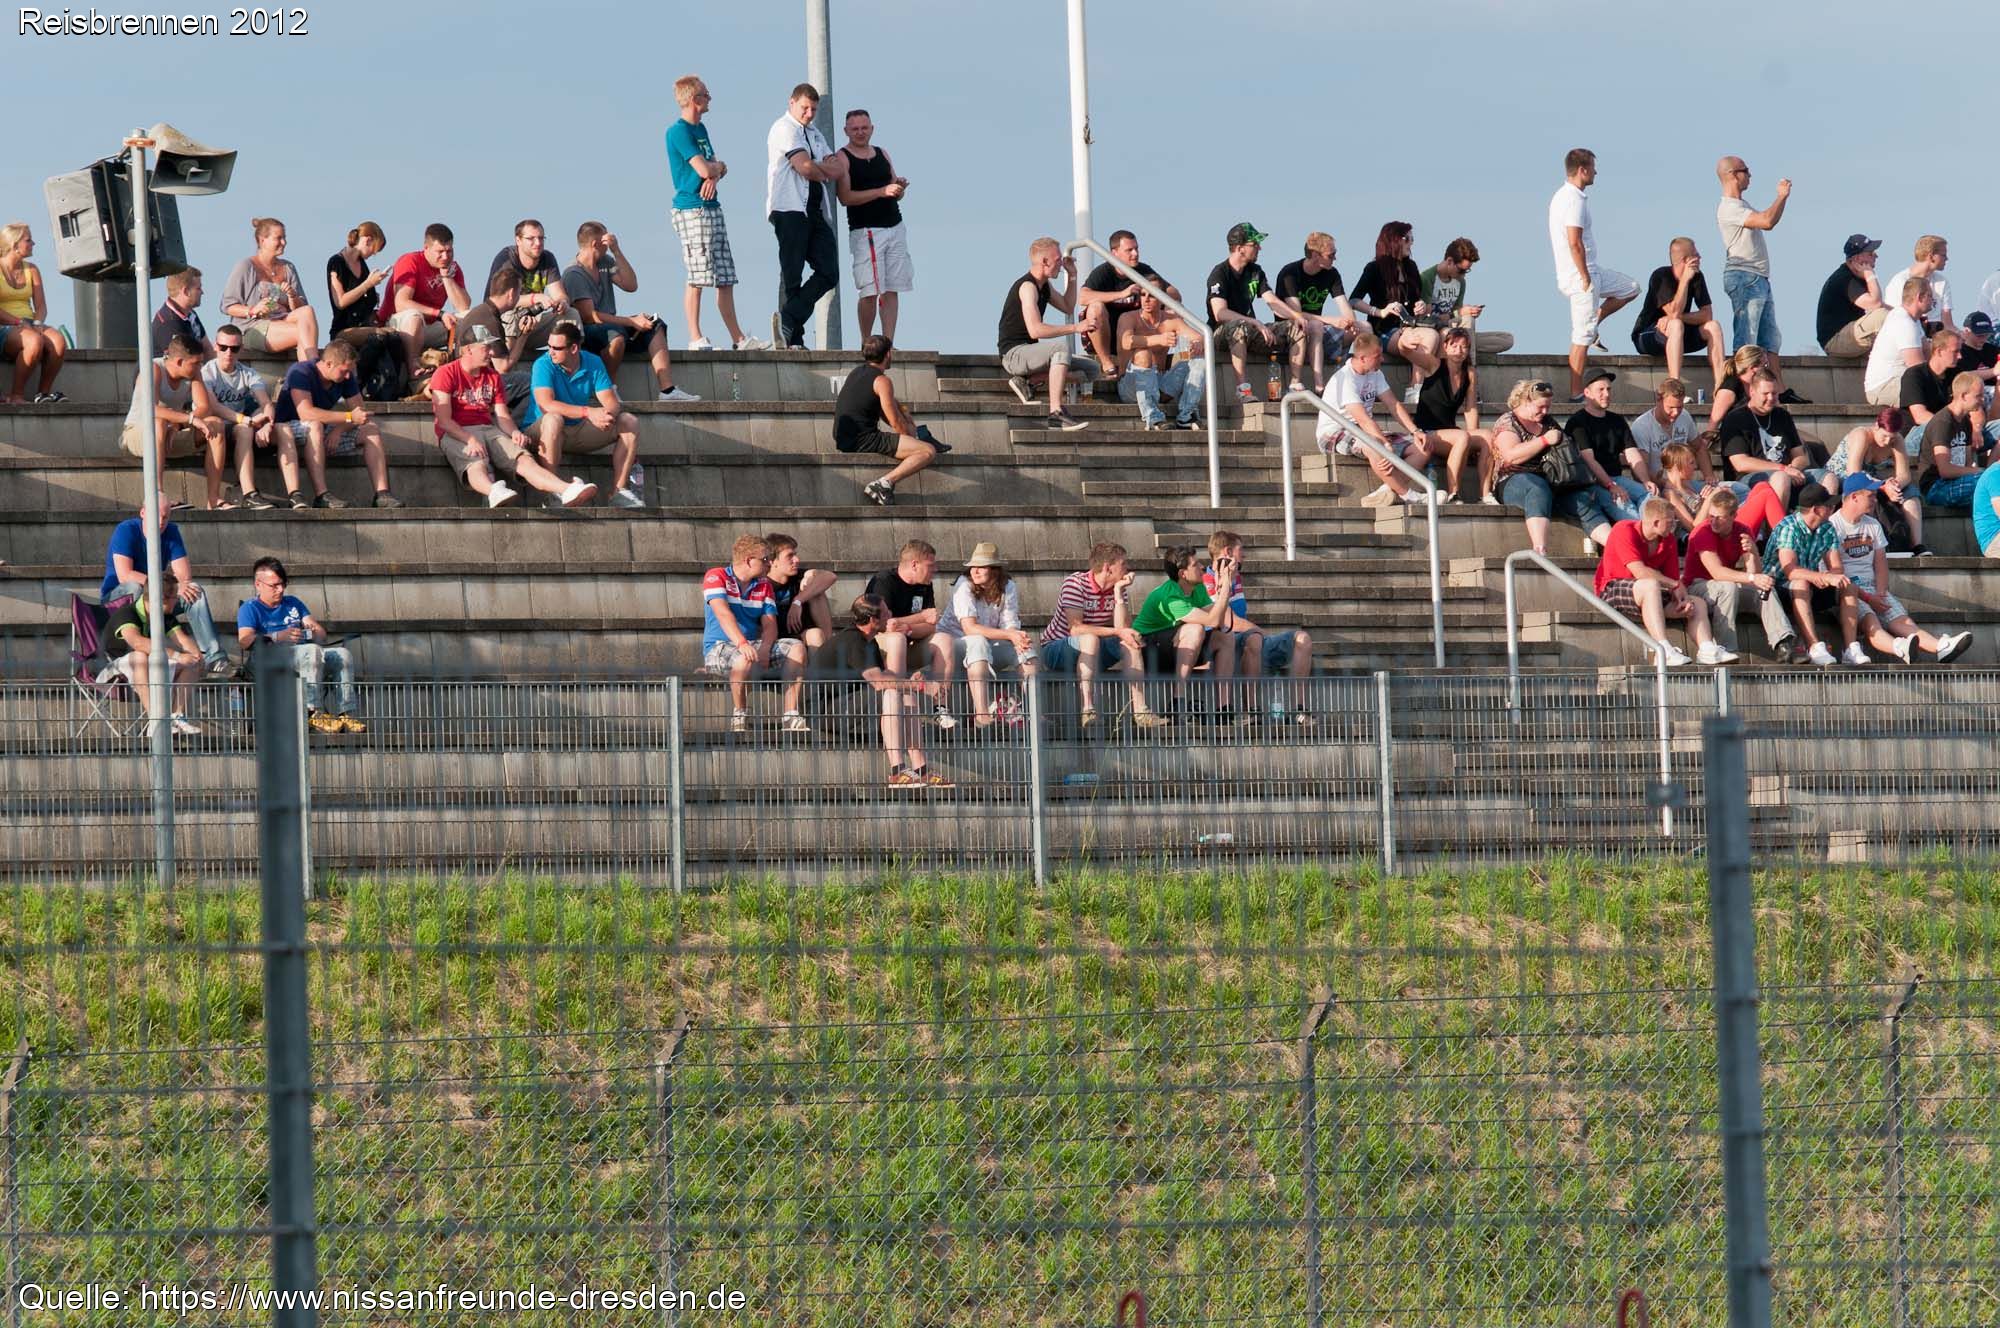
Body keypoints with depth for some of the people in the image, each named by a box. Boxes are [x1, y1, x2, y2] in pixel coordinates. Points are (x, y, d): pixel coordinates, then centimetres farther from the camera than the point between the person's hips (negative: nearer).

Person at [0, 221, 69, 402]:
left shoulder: (32, 270, 16)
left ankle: (43, 392, -18)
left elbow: (41, 306, 12)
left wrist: (37, 323, -9)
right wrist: (19, 323, -19)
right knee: (34, 341, -38)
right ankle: (16, 394, -27)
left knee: (58, 340, -28)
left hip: (29, 327, 6)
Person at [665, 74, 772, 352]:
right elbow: (703, 169, -18)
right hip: (692, 211, -9)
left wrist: (714, 174, -7)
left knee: (725, 277, 8)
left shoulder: (700, 129, 19)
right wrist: (718, 167, 4)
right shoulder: (679, 131, -11)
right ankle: (695, 338, -7)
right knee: (698, 277, -10)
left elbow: (718, 167, 16)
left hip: (711, 208, 9)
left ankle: (738, 338, 11)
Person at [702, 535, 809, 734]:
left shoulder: (764, 586, 13)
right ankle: (739, 716, -21)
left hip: (752, 644, 6)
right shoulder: (716, 577, -6)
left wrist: (765, 648, -20)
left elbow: (769, 624, 3)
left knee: (796, 649, -15)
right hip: (718, 648, -6)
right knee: (744, 659, -40)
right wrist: (741, 644, -39)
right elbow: (723, 613, -23)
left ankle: (790, 717, -19)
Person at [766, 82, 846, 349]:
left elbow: (839, 171, 12)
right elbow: (805, 167, -13)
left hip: (815, 211, 8)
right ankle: (792, 337, -7)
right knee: (792, 274, -7)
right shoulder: (784, 128, -1)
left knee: (828, 273, -4)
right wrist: (826, 171, 6)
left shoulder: (815, 135, 25)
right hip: (790, 209, -8)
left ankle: (789, 320, -7)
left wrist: (817, 167, -5)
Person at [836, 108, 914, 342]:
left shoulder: (882, 155, 16)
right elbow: (845, 197, -14)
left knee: (892, 290, 0)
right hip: (865, 232, -6)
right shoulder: (843, 158, -2)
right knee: (869, 292, -9)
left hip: (894, 227, 6)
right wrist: (882, 191, -19)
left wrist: (900, 188, -4)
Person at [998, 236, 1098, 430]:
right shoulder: (1027, 287, -17)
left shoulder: (1044, 286, 14)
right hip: (1014, 354, -10)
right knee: (1061, 347, -37)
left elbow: (1068, 307, 30)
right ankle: (1056, 413, -43)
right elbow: (1035, 330, -28)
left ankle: (1026, 381, -2)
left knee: (1090, 369, 5)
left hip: (1029, 353, 10)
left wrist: (1072, 276, 18)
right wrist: (1076, 327, -27)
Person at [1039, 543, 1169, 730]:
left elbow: (1123, 629, -12)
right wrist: (1116, 632, -31)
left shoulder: (1118, 588, 2)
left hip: (1090, 653, 6)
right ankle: (1087, 712, -45)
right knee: (1090, 638, -36)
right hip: (1056, 650, -6)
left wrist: (1118, 593, -18)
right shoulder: (1075, 583, -18)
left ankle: (1140, 711, -23)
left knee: (1131, 642, -15)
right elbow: (1075, 629, -29)